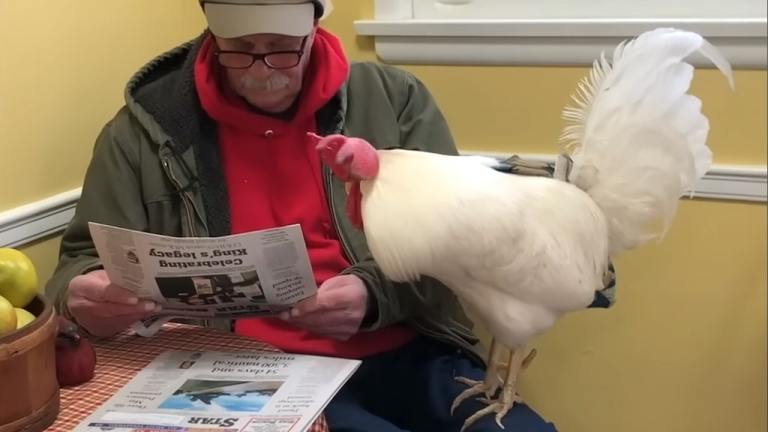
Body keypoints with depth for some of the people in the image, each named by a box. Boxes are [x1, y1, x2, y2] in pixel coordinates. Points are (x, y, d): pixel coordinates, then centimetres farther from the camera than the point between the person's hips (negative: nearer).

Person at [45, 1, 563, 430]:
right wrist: (86, 295, -15)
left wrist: (375, 292, -17)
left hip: (407, 359, 3)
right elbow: (86, 261, 10)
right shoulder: (147, 128, 4)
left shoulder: (394, 99, 5)